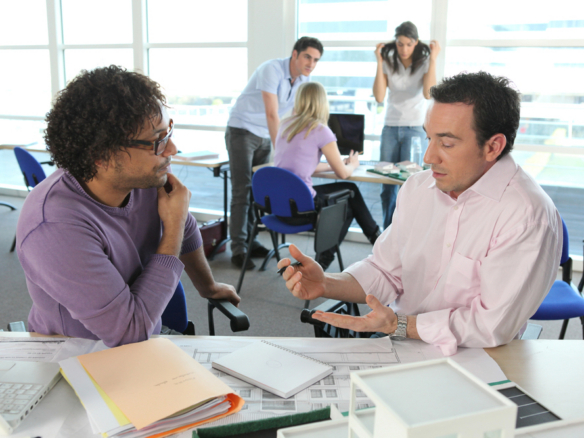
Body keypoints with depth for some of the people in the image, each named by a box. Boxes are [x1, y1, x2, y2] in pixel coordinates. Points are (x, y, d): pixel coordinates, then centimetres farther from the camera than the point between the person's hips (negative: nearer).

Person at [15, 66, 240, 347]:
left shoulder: (149, 176, -12)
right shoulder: (55, 228, -30)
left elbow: (186, 231, 10)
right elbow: (130, 331, -28)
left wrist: (208, 287, 25)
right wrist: (173, 227, -22)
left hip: (146, 343, 5)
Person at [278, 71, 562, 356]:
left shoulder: (528, 215, -18)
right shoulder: (417, 188, 4)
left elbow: (493, 327, -19)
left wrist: (397, 325, -21)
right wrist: (326, 284, -8)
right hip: (399, 344, 6)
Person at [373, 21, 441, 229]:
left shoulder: (424, 62, -1)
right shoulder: (389, 62, 3)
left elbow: (428, 93, -18)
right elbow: (379, 97, -8)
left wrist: (433, 59, -19)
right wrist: (379, 62, -11)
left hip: (416, 128, -2)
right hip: (390, 127, 2)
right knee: (387, 185, 4)